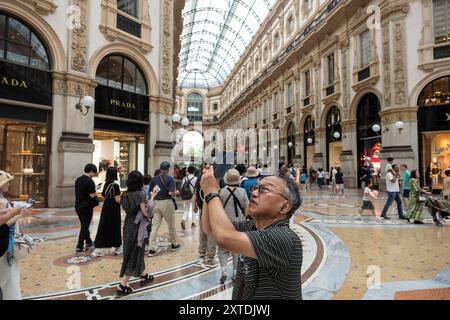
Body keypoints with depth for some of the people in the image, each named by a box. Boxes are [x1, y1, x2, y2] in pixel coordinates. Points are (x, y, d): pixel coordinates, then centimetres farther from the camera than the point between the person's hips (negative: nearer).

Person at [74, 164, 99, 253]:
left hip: (78, 206, 8)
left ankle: (89, 242, 35)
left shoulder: (78, 180, 6)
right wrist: (95, 191, 0)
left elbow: (77, 192, 13)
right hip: (87, 206, -8)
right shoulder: (90, 181, -18)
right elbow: (92, 195, -21)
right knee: (85, 226, 4)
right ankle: (80, 246, 7)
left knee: (84, 225, 20)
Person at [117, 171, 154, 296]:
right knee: (133, 254, 3)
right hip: (136, 226, -8)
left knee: (138, 251, 21)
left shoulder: (126, 194, 2)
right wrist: (152, 198, -8)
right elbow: (146, 212, -18)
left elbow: (127, 208, 11)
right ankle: (123, 285, 7)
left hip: (128, 225, 8)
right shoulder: (139, 194, -19)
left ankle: (143, 276, 38)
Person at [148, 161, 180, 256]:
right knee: (171, 225, 14)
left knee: (155, 226, 5)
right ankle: (174, 244, 30)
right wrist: (175, 193, 1)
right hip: (166, 203, -4)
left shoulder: (154, 178, 3)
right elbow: (171, 193, -20)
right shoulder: (169, 178, -12)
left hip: (156, 202, 4)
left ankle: (152, 248, 2)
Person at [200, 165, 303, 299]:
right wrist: (209, 191, -11)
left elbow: (225, 238, -36)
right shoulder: (250, 227, -3)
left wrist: (211, 191, -25)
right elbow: (210, 228, 2)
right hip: (238, 294, 6)